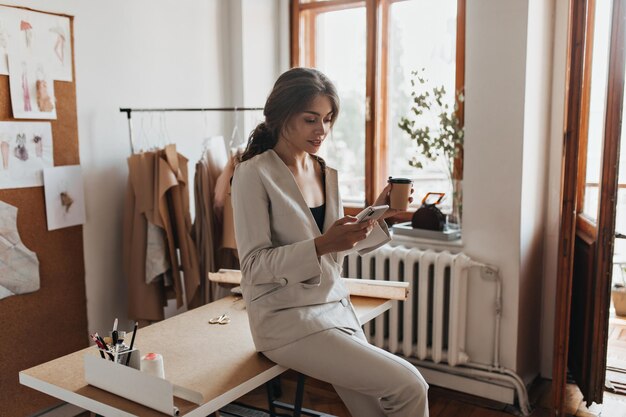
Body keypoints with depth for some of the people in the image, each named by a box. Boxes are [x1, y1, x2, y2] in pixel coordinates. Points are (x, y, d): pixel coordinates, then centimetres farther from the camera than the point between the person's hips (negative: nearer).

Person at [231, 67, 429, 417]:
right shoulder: (254, 174, -12)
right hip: (288, 319, -6)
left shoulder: (327, 173, 8)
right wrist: (321, 245, -27)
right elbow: (255, 264, -16)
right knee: (409, 387, -12)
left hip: (336, 307, 7)